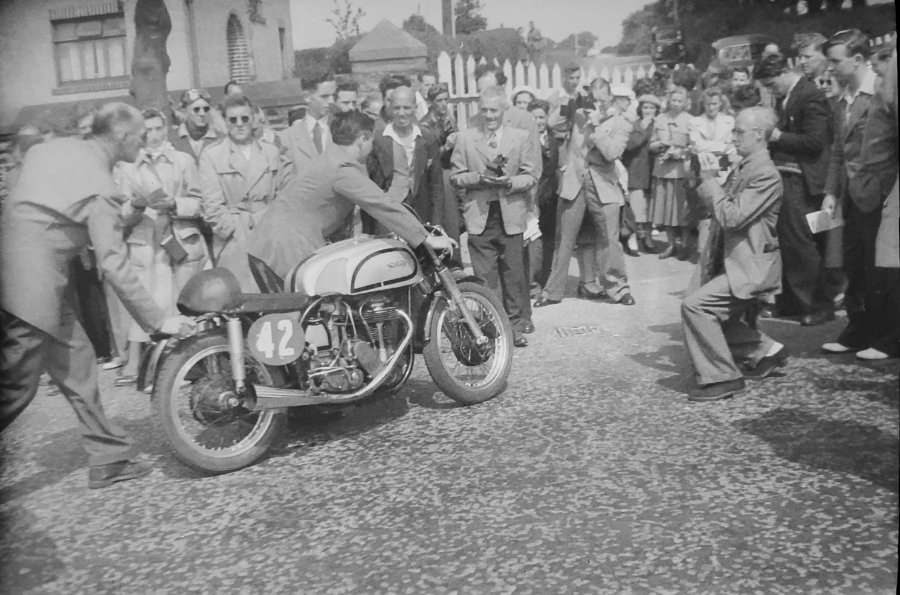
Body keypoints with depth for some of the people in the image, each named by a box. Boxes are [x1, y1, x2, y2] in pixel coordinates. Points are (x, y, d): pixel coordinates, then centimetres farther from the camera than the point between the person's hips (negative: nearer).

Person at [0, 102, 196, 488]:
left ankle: (110, 457, 20)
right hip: (31, 284, -9)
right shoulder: (100, 189, -15)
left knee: (76, 362, 13)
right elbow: (114, 266, -17)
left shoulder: (54, 148, 9)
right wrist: (159, 321, -11)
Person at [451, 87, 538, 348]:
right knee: (485, 277, 2)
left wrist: (510, 182, -15)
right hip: (479, 216, 0)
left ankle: (515, 326, 16)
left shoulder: (520, 137, 7)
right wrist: (479, 178, -14)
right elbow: (456, 176, 4)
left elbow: (531, 175, 4)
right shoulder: (466, 137, 6)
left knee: (513, 274, 5)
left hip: (511, 215, 1)